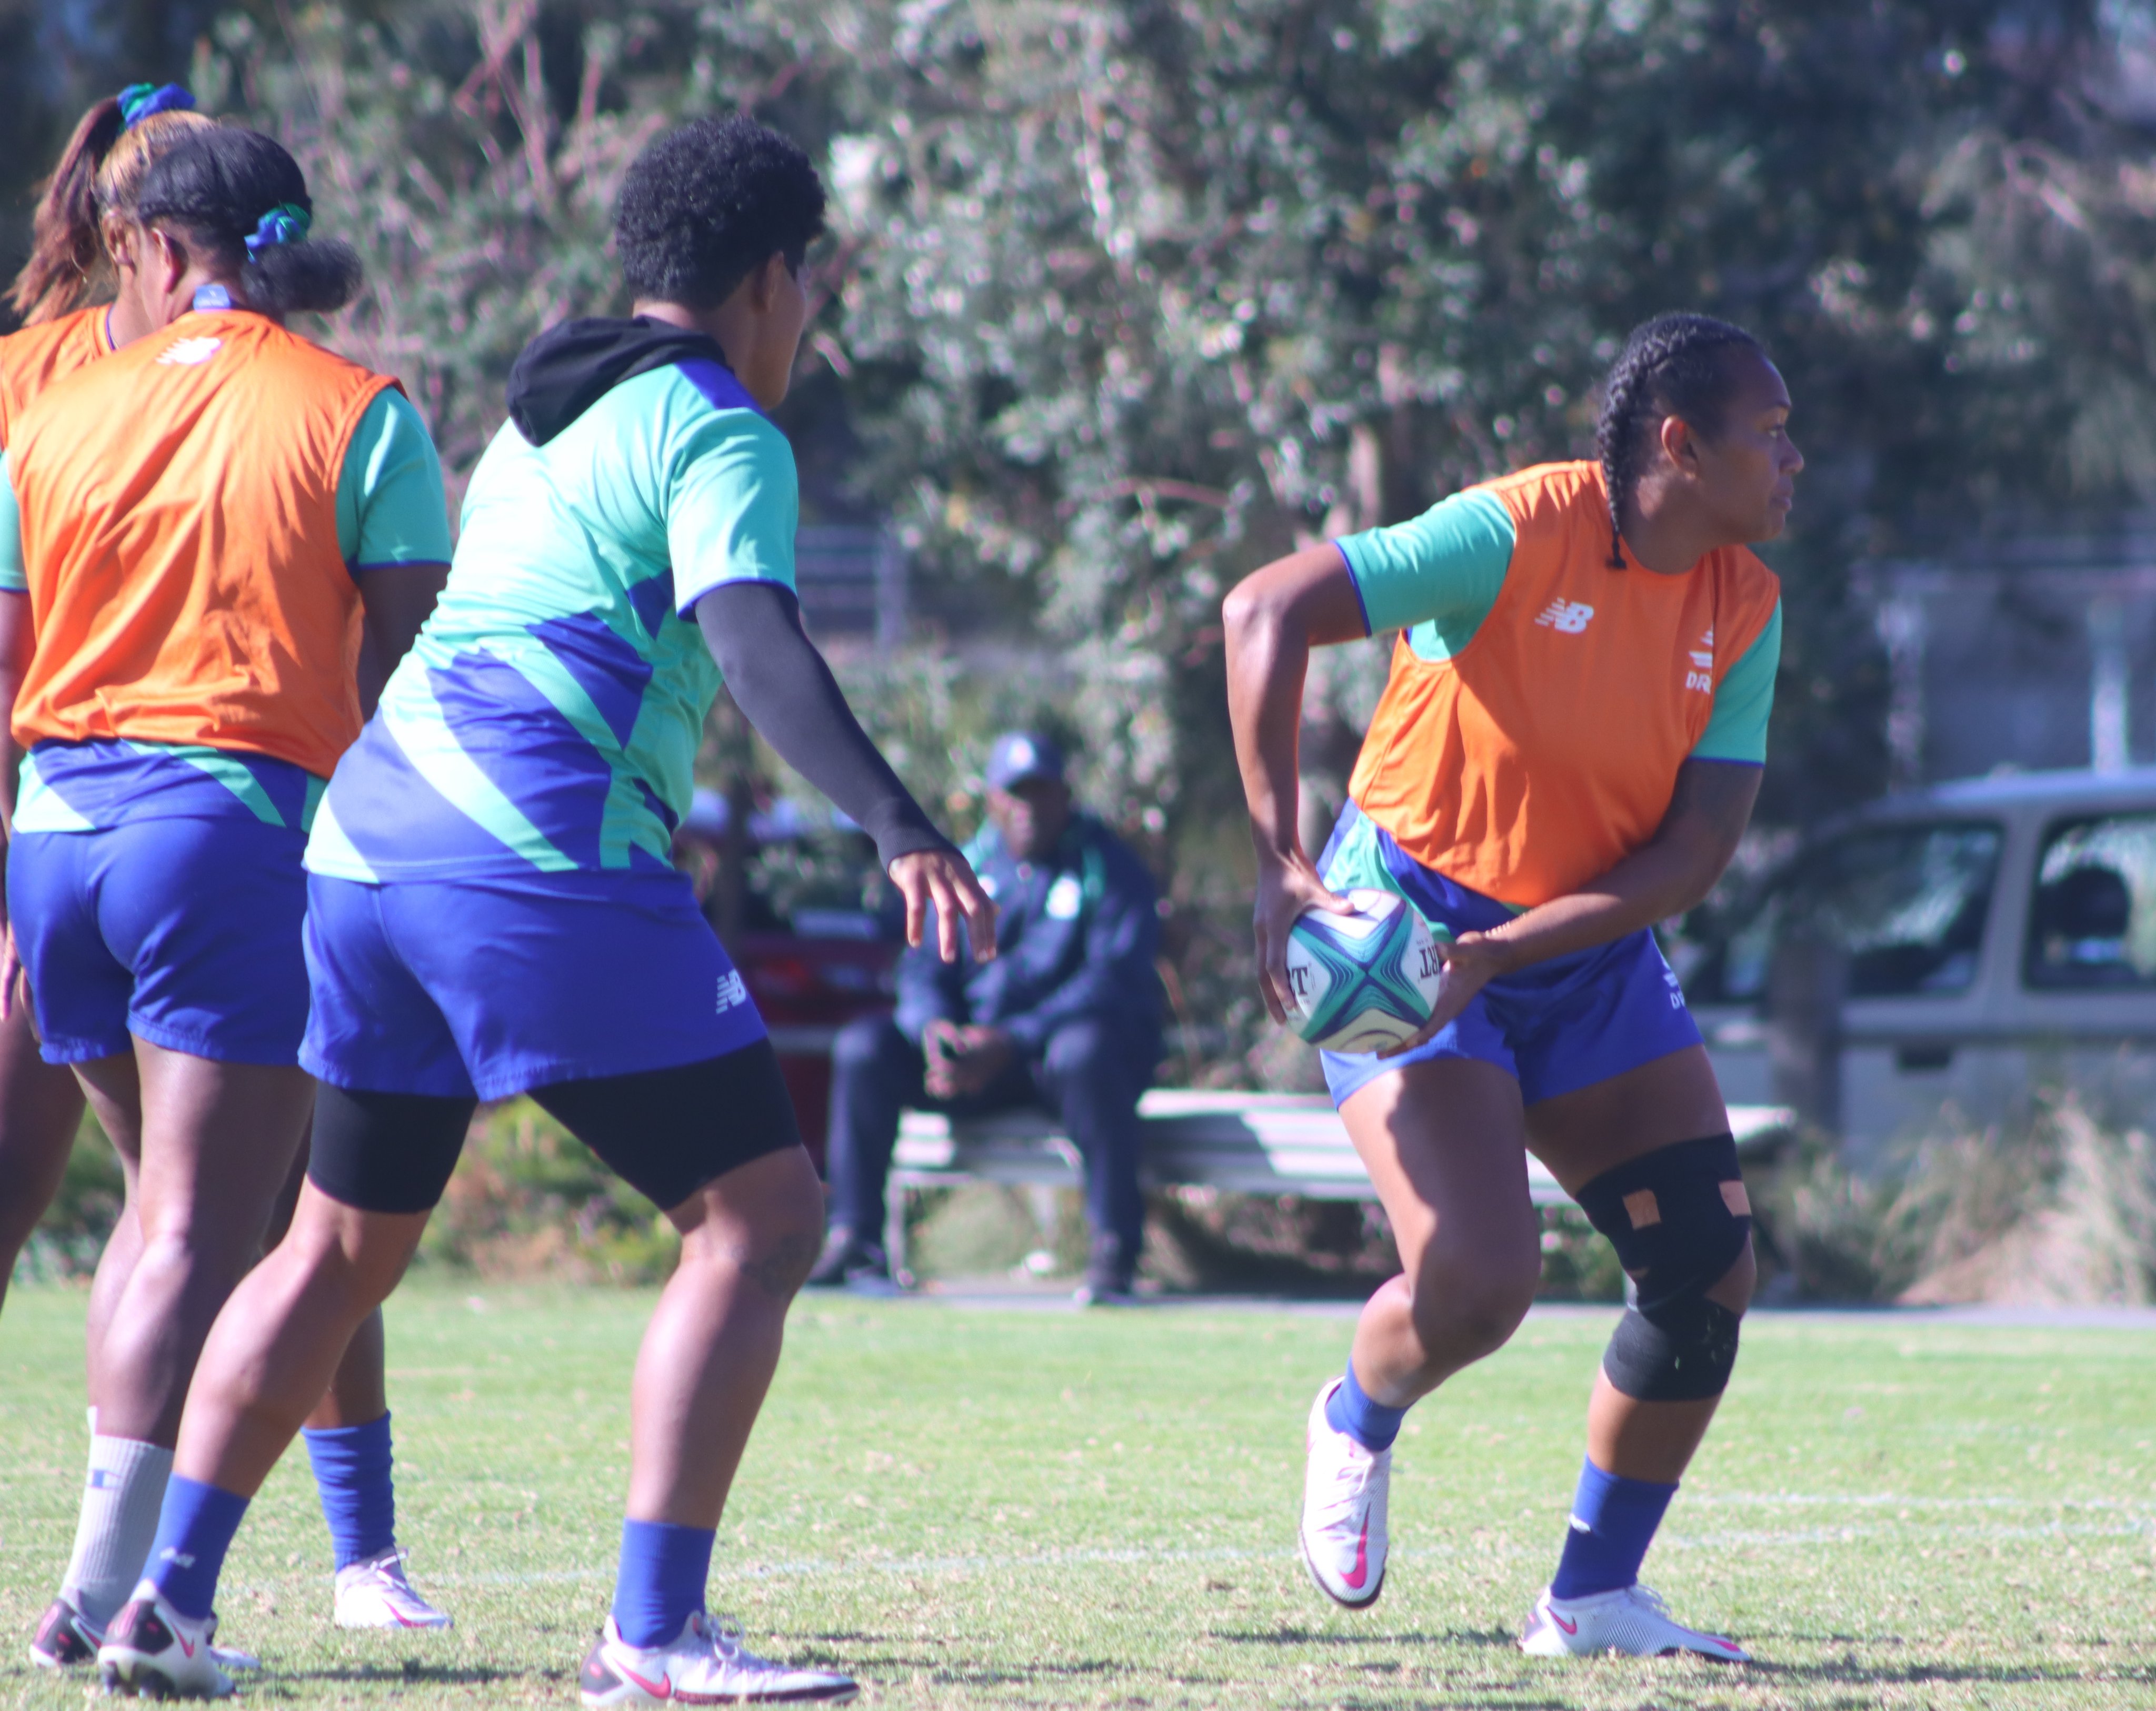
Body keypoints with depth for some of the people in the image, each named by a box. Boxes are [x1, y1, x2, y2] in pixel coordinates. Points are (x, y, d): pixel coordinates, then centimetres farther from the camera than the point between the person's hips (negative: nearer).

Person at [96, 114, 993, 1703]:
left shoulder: (539, 412, 24)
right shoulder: (719, 433, -3)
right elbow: (756, 645, -19)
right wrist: (899, 827, -30)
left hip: (373, 840, 9)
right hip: (543, 862, -9)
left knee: (342, 1245, 20)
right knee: (761, 1215, -4)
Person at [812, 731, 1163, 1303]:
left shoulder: (1109, 867, -4)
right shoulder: (970, 866, 12)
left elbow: (1115, 981, -16)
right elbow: (923, 967, 8)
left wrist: (1013, 1042, -27)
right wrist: (934, 1028, -18)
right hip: (975, 1046, 5)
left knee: (1085, 1051, -41)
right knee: (863, 1047, -15)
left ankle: (1114, 1249, -33)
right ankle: (854, 1242, -13)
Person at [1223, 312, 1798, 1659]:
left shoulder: (1744, 609, -2)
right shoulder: (1519, 535, -20)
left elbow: (1698, 847, -7)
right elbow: (1266, 610, -24)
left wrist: (1508, 949, -21)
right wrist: (1282, 865, -28)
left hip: (1593, 951, 6)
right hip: (1406, 926, -6)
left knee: (1711, 1269, -3)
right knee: (1480, 1283, -20)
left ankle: (1594, 1598, 12)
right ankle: (1357, 1425, 17)